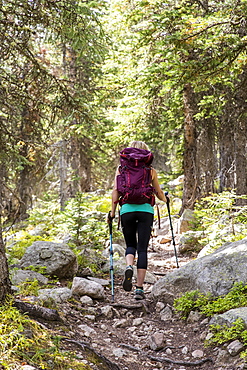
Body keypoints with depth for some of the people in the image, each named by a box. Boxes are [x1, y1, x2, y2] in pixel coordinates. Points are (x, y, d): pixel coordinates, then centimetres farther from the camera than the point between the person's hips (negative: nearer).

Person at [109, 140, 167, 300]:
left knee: (131, 244, 18)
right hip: (145, 210, -1)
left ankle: (129, 266, -15)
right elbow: (159, 194, 15)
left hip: (127, 210, 1)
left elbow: (115, 192, 2)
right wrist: (165, 199, 36)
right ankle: (139, 288, -2)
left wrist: (113, 211, 10)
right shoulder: (150, 171, 7)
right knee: (142, 249, 2)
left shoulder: (121, 169, 7)